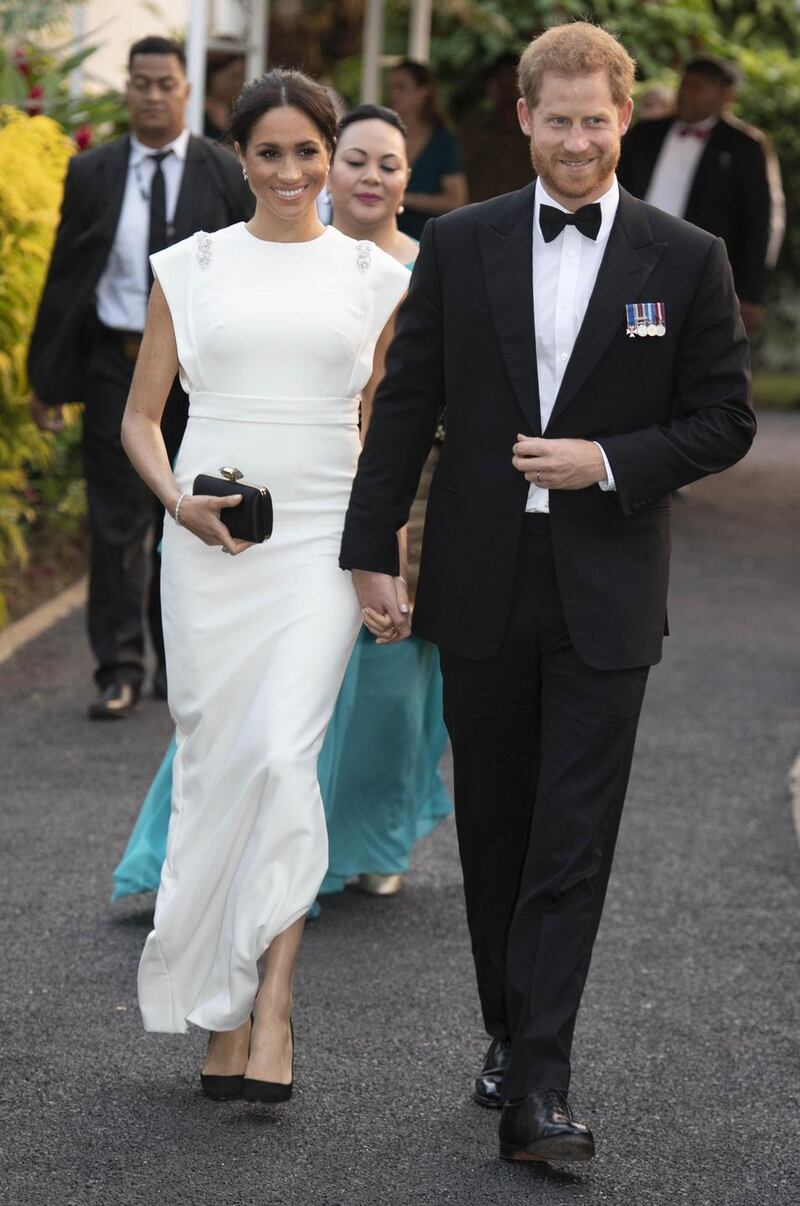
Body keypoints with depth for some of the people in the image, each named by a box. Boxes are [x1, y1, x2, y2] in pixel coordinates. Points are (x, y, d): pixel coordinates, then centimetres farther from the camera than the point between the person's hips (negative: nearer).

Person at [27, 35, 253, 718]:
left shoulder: (226, 176, 1)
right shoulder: (93, 174, 3)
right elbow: (64, 279, 5)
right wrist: (47, 381, 2)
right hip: (116, 366, 0)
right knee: (117, 523, -1)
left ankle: (177, 659, 24)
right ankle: (119, 669, 4)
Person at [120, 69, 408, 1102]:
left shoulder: (374, 277, 8)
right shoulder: (191, 267, 7)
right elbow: (140, 415, 10)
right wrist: (179, 502, -8)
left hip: (322, 542, -1)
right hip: (210, 544, 1)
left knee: (282, 755, -17)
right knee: (211, 760, 3)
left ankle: (269, 1006, -13)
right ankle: (220, 1010, 13)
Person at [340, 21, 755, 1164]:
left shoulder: (687, 259, 0)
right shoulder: (460, 245, 4)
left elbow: (725, 419, 2)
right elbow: (405, 404, 6)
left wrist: (609, 461, -13)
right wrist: (372, 551, 2)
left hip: (604, 597, -2)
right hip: (481, 585, 2)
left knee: (573, 845, -7)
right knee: (495, 832, 12)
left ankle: (538, 1089, -8)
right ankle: (510, 1036, 27)